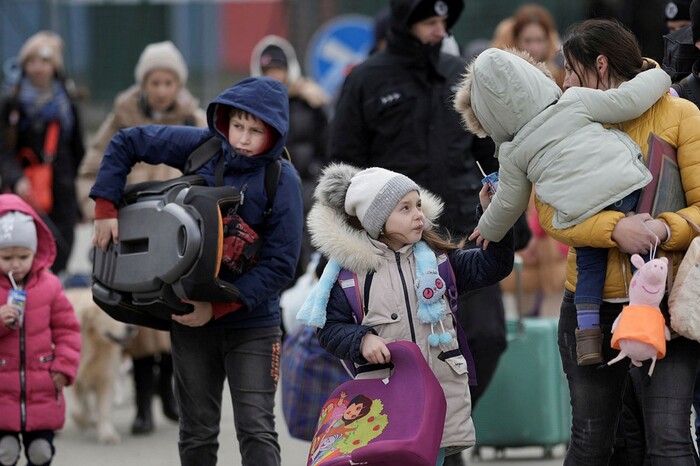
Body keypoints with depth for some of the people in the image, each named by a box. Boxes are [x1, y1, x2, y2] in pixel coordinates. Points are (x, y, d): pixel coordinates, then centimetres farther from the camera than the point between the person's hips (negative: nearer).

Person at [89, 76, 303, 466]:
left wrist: (217, 307, -22)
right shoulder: (201, 147, -4)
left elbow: (280, 264, -17)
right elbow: (126, 143, 7)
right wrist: (106, 208, -3)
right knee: (197, 433, 12)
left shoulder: (282, 180, -14)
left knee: (256, 430, -9)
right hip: (191, 318, 4)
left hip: (252, 321, -4)